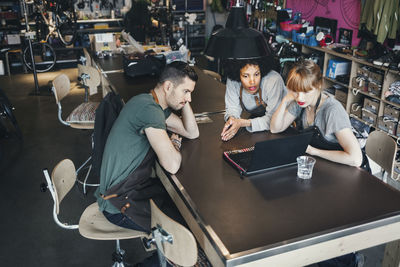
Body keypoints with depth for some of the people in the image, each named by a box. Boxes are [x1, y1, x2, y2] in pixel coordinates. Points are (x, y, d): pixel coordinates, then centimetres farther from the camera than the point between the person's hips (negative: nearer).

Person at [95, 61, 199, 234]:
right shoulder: (149, 108, -26)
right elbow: (172, 165, -30)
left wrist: (184, 100, 1)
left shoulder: (156, 105, 6)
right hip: (119, 203, -10)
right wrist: (175, 142, -9)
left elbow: (192, 133, 11)